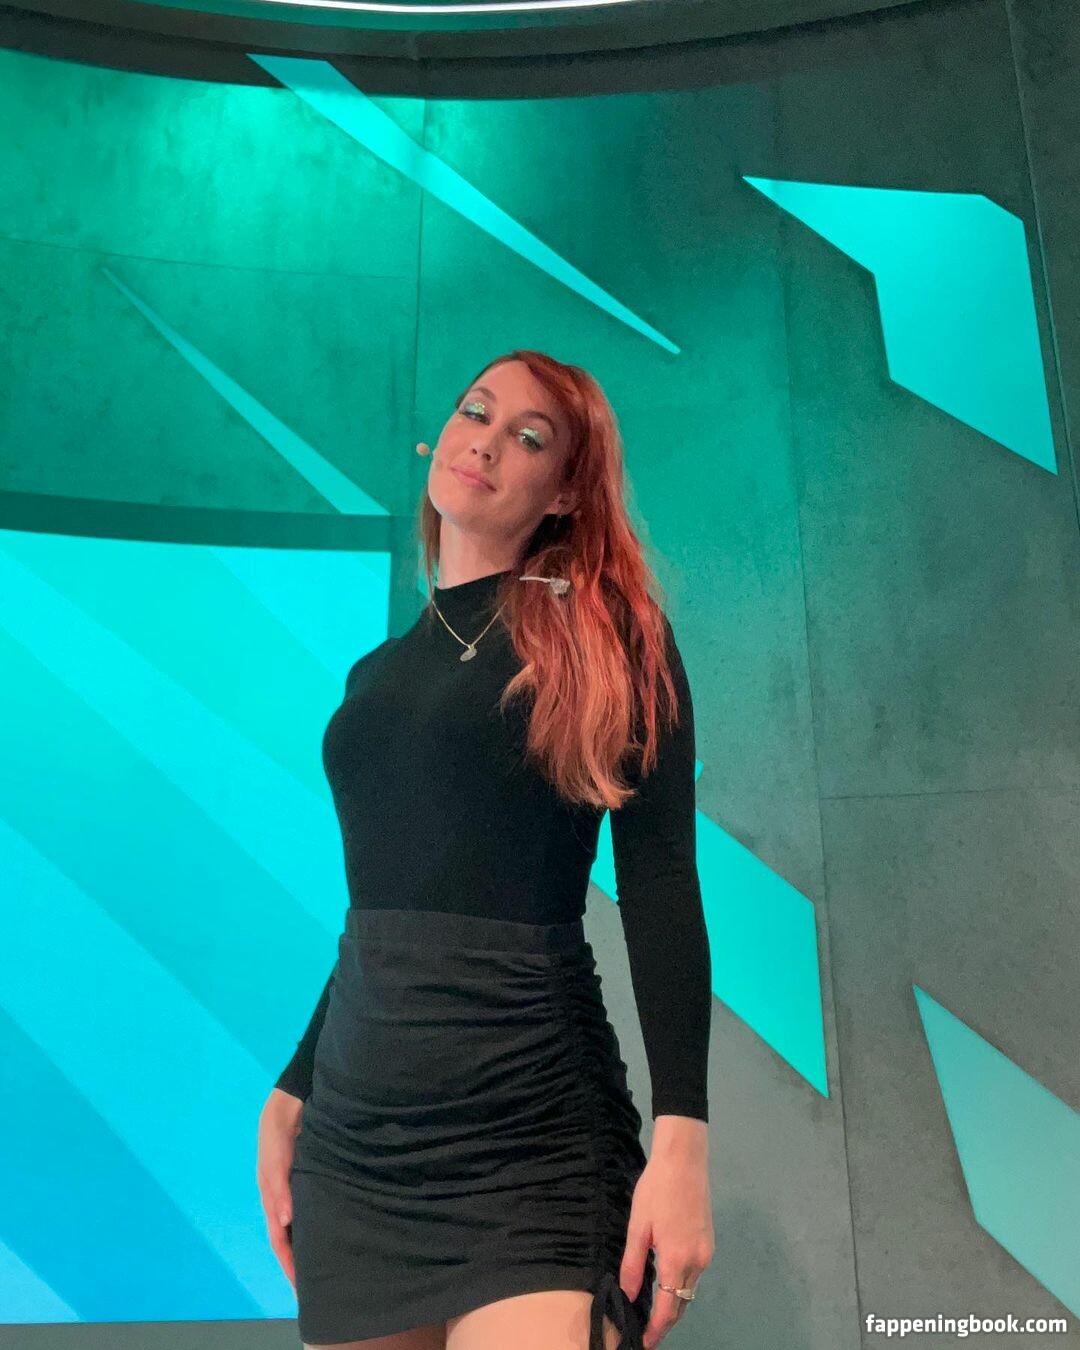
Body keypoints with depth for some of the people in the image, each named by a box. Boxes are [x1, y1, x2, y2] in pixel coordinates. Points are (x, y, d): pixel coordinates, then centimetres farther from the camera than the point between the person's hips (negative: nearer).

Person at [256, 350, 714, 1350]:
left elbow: (660, 887, -9)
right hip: (354, 1132, 5)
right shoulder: (380, 673, 12)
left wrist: (681, 1134, -16)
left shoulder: (605, 629, -3)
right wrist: (292, 1092, 17)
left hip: (532, 1129, -5)